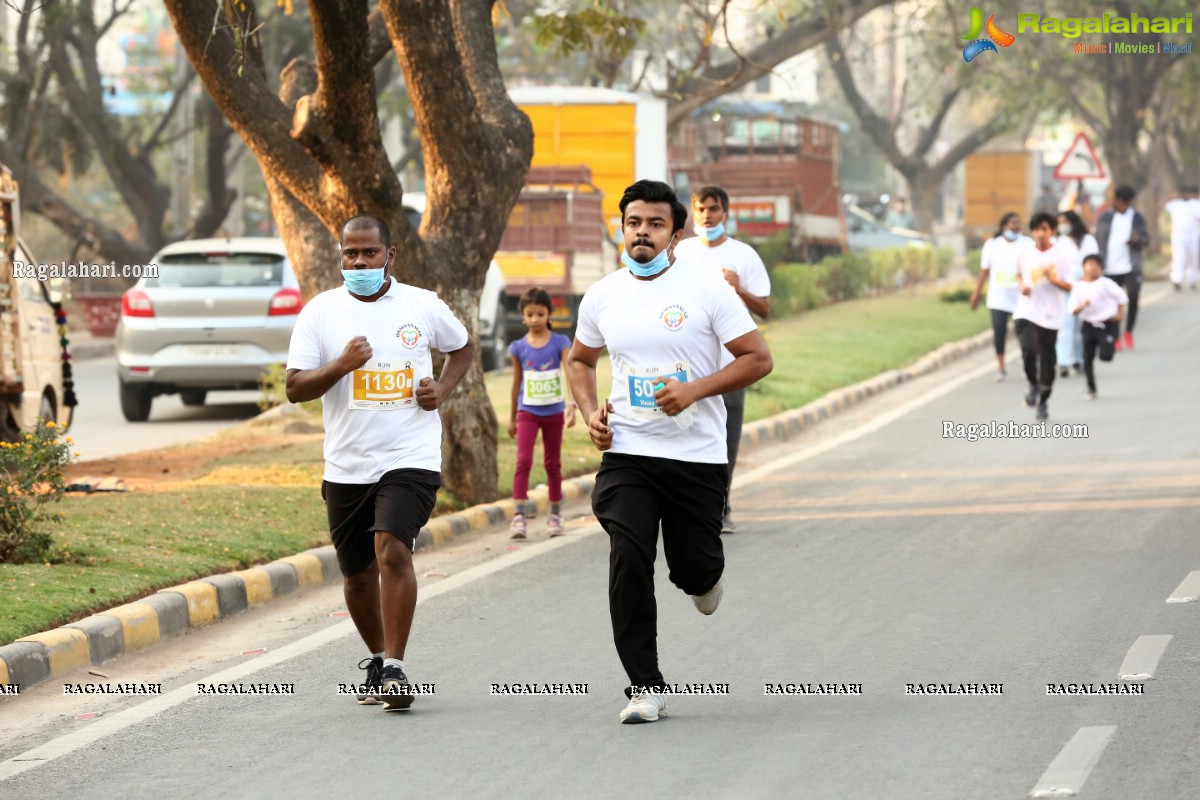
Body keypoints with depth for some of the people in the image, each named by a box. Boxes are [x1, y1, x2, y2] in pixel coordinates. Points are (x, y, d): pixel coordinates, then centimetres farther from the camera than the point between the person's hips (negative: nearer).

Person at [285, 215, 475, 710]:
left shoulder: (423, 306, 2)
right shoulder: (321, 311, 1)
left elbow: (463, 346, 22)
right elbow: (295, 389, -3)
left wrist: (443, 389, 3)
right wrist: (341, 364, -20)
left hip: (410, 459, -2)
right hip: (346, 466, 2)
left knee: (392, 550, -22)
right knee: (358, 572, 11)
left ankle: (395, 668, -18)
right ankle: (377, 660, 34)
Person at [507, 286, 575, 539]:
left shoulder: (560, 343, -5)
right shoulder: (519, 347, -2)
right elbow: (517, 382, 7)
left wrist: (572, 405, -30)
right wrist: (512, 418, 13)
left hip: (554, 411, 0)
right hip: (527, 412, 0)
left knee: (553, 463, 11)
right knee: (523, 460, -14)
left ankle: (555, 514, 22)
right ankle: (519, 515, -16)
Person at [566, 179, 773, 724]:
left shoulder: (706, 289, -6)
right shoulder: (602, 296, 6)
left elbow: (758, 359, -6)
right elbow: (580, 360, 24)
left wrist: (694, 391, -17)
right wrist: (589, 412, 5)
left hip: (697, 455, -2)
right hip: (626, 454, 2)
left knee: (693, 568, 5)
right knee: (629, 563, -13)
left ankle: (704, 576, 46)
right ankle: (645, 689, -6)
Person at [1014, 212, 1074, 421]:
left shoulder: (1060, 255, -4)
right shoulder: (1025, 254, 3)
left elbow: (1069, 286, -2)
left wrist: (1054, 279, -21)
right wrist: (1021, 286, -1)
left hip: (1050, 315, -1)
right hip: (1026, 312, 1)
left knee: (1047, 360, 5)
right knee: (1028, 350, -21)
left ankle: (1043, 402, 22)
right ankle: (1033, 385, 6)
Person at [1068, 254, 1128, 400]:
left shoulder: (1105, 284, -8)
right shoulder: (1078, 287, 0)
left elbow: (1122, 297, 0)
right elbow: (1072, 309, -3)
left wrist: (1119, 314, -4)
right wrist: (1082, 307, -22)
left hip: (1107, 324, -3)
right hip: (1089, 325, 3)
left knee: (1105, 355, -14)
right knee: (1087, 359, 1)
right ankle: (1091, 387, 16)